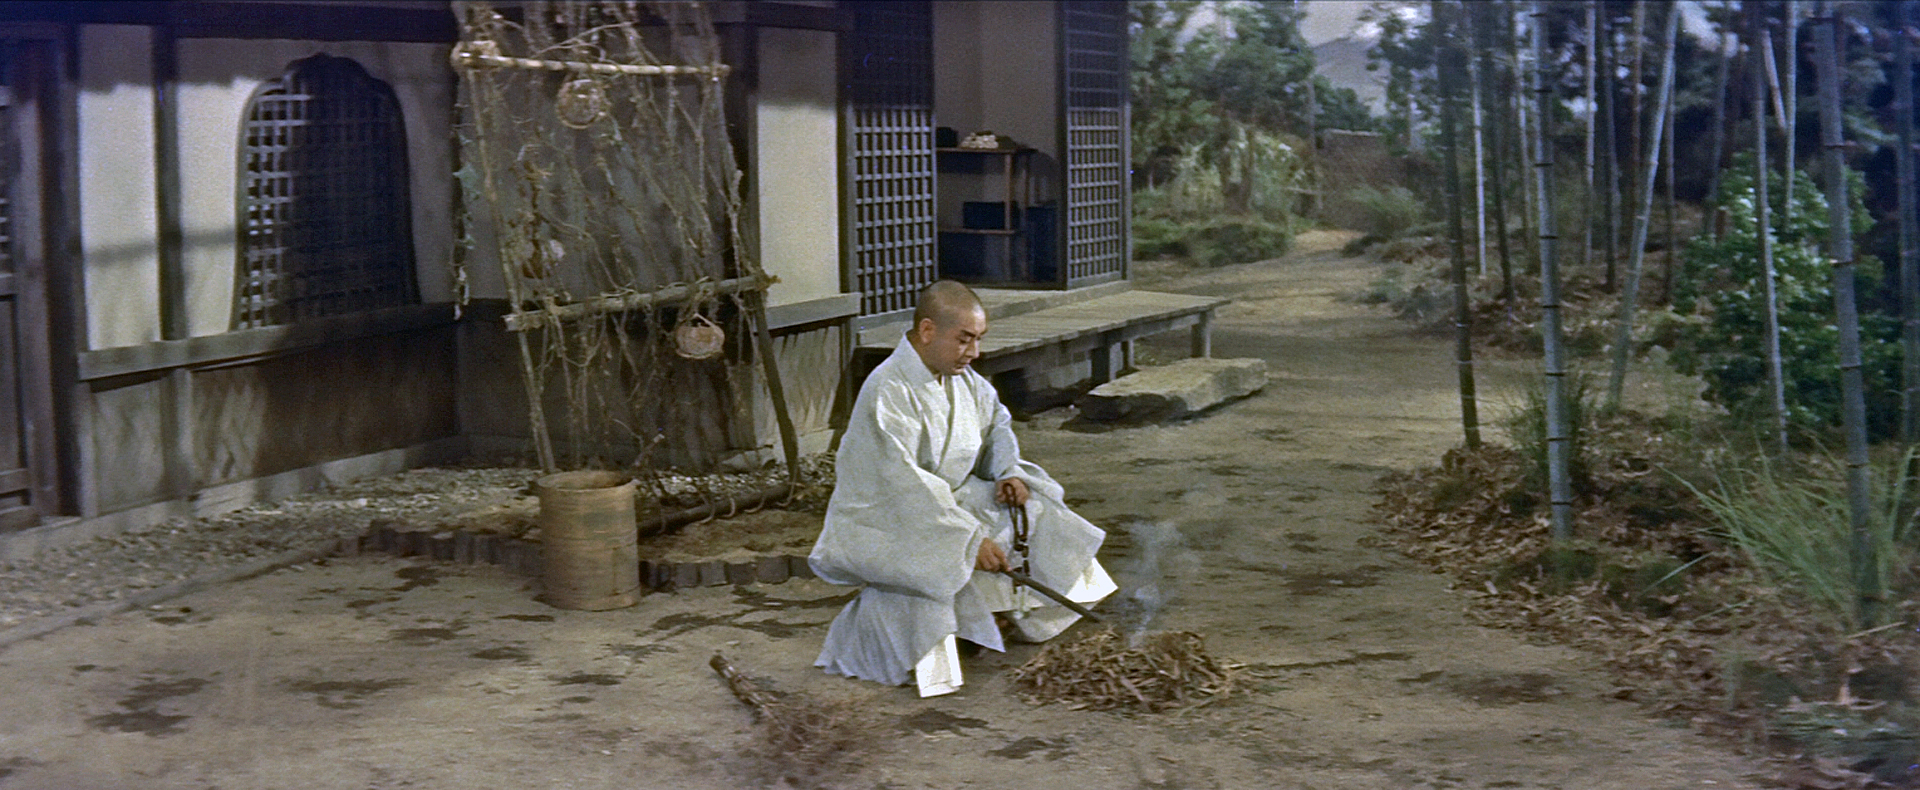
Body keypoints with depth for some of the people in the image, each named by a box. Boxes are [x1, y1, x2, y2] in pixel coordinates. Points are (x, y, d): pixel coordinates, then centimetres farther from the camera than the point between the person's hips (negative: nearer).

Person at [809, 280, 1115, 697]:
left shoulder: (964, 380, 1)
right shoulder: (887, 393, -26)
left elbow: (997, 422, 18)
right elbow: (906, 485, -31)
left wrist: (1008, 472, -3)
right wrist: (970, 537, -34)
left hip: (950, 499, 8)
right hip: (884, 520, -8)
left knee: (1032, 509, -1)